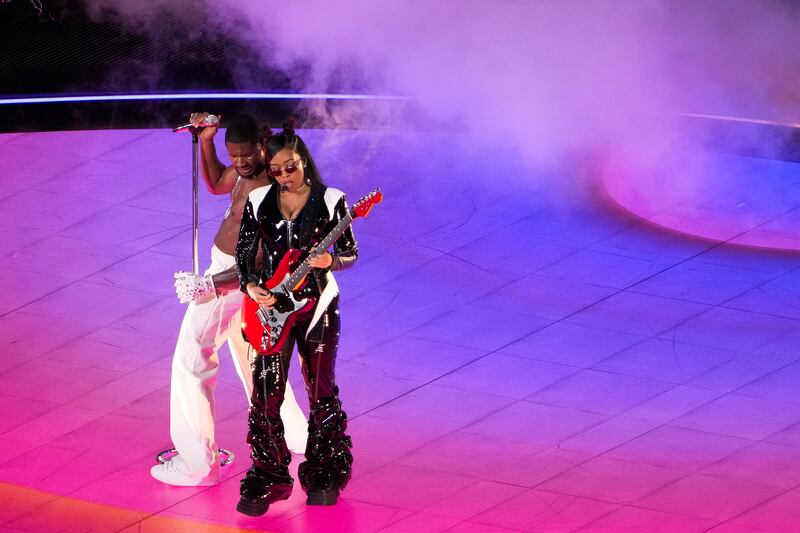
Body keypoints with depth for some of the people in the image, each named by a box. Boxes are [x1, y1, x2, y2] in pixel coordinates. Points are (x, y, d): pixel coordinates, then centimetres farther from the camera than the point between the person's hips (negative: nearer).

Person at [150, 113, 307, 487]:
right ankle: (294, 436, 39)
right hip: (229, 270, 10)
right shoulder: (247, 171, -3)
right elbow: (216, 184, 19)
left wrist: (216, 286, -37)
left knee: (190, 363, -4)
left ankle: (197, 463, 2)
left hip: (235, 279, -10)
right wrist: (206, 141, 5)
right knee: (252, 360, 25)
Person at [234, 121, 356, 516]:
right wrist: (250, 286, -11)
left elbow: (350, 253, -1)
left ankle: (324, 475, 22)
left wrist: (330, 260, -23)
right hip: (272, 306, 1)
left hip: (318, 306, -1)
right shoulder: (258, 201, 2)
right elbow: (244, 253, 7)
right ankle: (267, 479, 8)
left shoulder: (330, 200, -4)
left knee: (321, 391, 8)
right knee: (267, 394, -3)